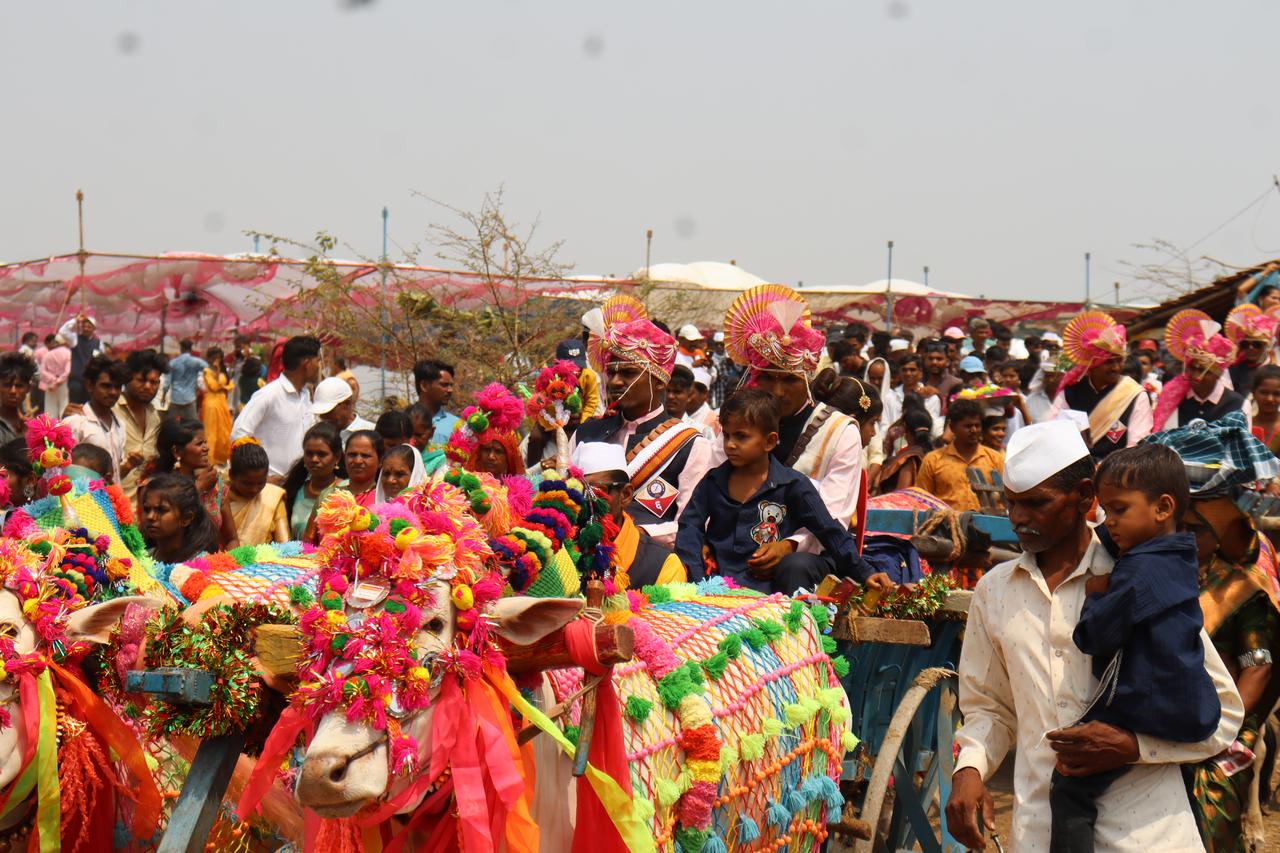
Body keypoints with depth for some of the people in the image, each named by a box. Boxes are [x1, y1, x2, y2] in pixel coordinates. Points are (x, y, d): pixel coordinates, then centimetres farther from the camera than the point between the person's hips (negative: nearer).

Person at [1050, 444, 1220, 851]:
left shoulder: (1141, 571, -19)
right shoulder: (1176, 559, 9)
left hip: (1147, 711, -10)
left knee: (1070, 788, -10)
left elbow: (1092, 637, -15)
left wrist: (1095, 596, 2)